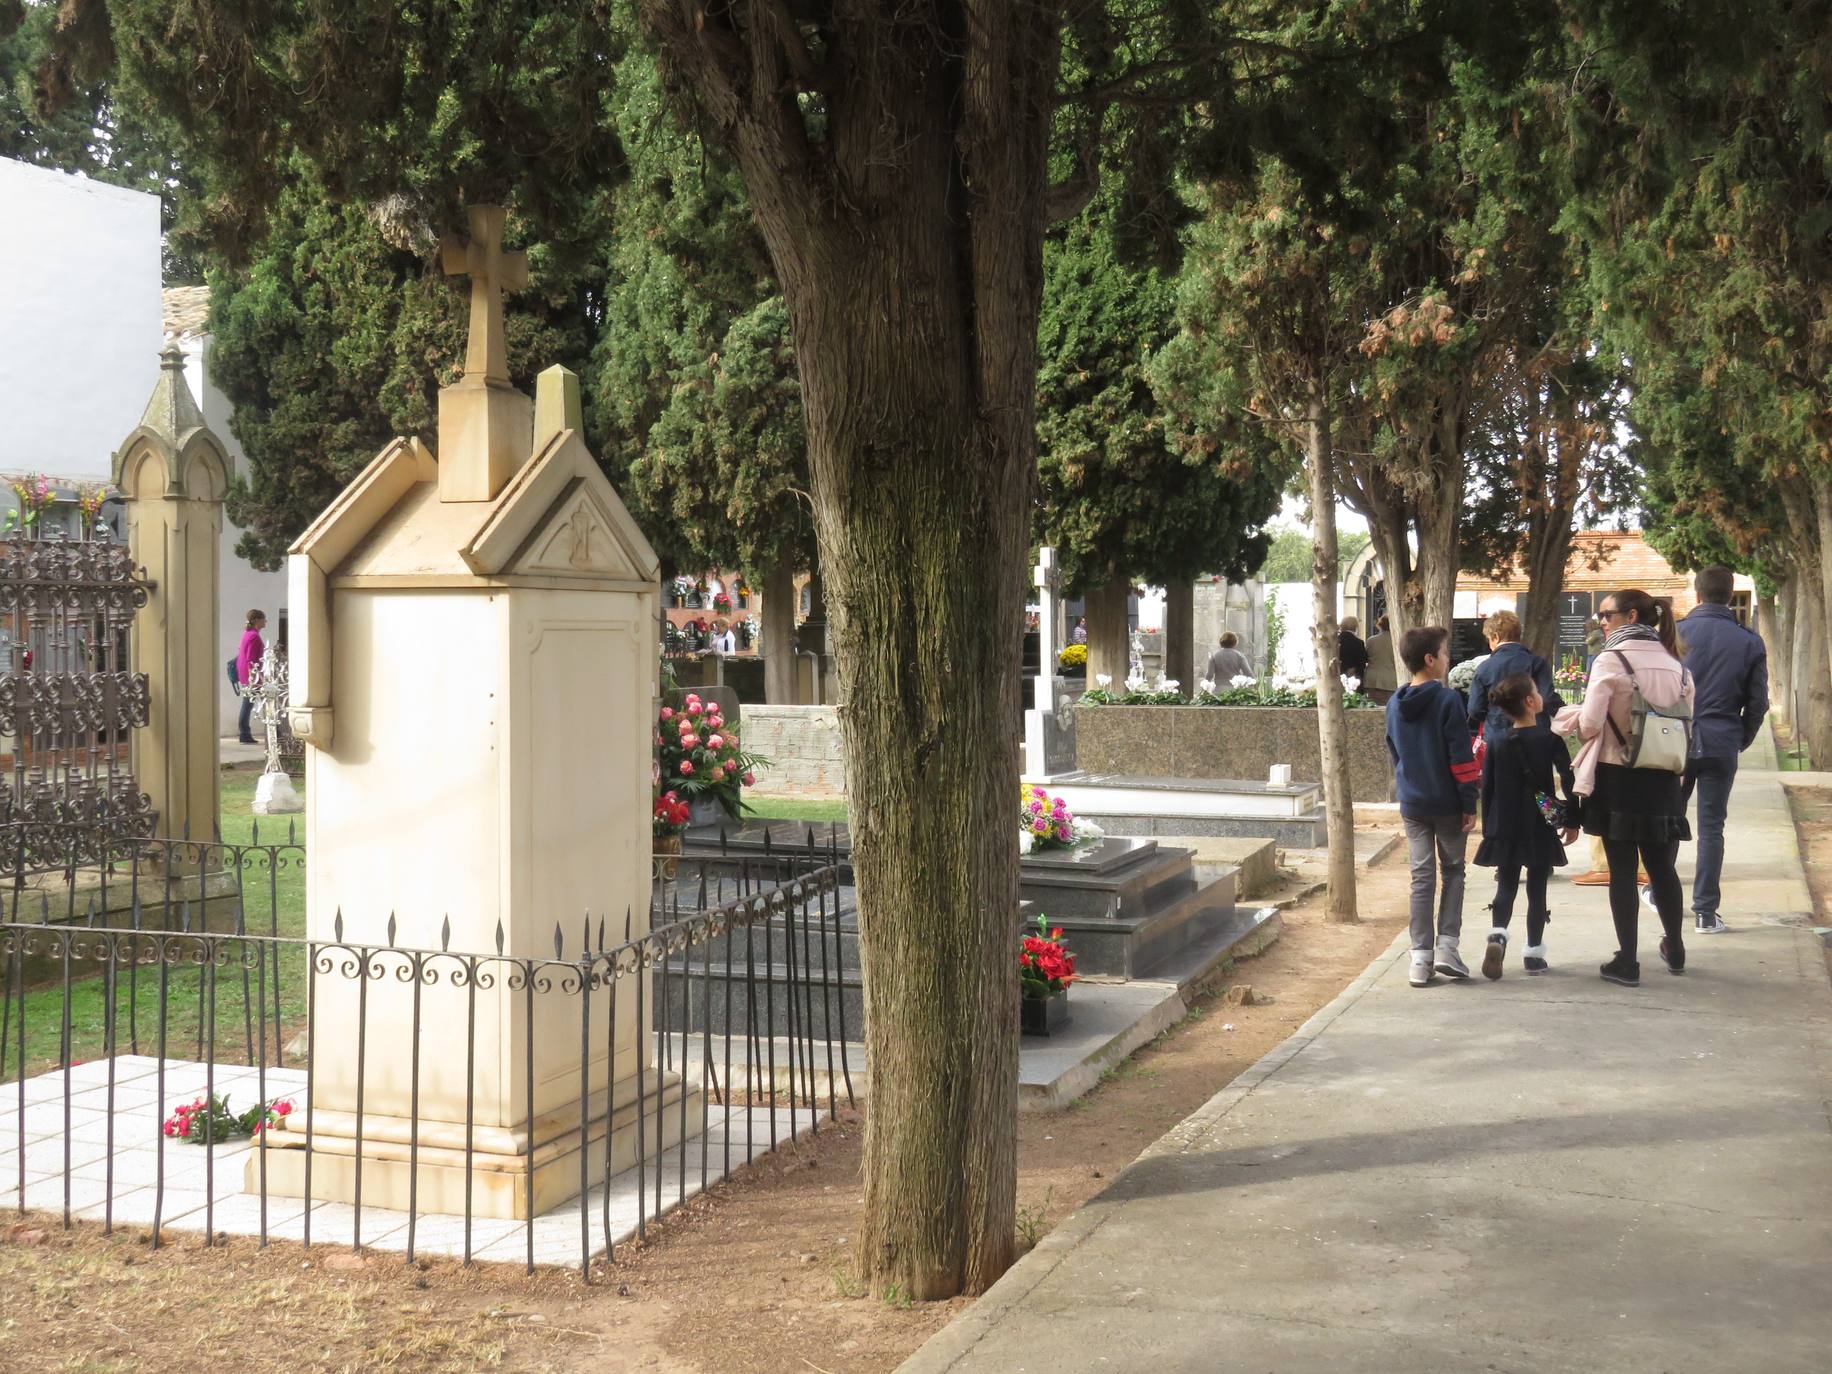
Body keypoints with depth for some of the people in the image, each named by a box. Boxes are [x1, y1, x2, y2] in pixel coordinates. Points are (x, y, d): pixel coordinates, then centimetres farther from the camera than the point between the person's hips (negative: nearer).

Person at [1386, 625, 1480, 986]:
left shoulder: (1394, 705, 5)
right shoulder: (1448, 700, -13)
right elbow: (1461, 757, -14)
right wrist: (1470, 804, -9)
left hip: (1412, 805, 4)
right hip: (1447, 804, -4)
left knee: (1421, 878, 7)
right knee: (1453, 871, 12)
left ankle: (1421, 957, 4)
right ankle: (1446, 946, 2)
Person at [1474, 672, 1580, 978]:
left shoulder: (1496, 741, -1)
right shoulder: (1550, 739, -7)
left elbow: (1487, 787, 2)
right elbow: (1568, 781, -11)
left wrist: (1487, 826, 10)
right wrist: (1571, 821, -1)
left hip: (1505, 828, 2)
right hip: (1541, 828, -2)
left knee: (1506, 887, 10)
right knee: (1537, 890, 7)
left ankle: (1498, 934, -14)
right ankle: (1533, 952, 10)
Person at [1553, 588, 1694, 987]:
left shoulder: (1611, 661, -12)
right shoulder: (1675, 666, 4)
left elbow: (1590, 724, -15)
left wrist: (1568, 717, 5)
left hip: (1618, 776, -4)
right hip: (1662, 779, 5)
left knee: (1622, 868, 2)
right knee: (1662, 866, 18)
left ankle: (1627, 962, 6)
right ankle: (1674, 950, 32)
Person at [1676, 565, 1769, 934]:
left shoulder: (1676, 633, -4)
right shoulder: (1750, 642, 0)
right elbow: (1758, 702, 2)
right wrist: (1742, 740, 15)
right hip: (1723, 747, 0)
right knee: (1712, 827, 5)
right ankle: (1705, 912, 3)